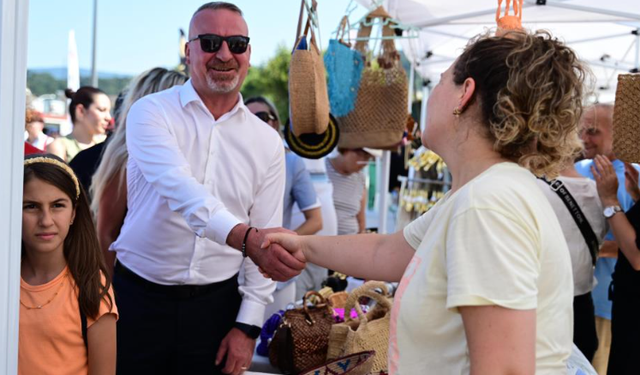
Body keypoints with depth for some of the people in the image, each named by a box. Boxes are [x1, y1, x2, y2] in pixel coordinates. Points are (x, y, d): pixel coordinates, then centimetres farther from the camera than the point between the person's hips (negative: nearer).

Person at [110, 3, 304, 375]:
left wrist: (248, 325, -2)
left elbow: (267, 244, 4)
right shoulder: (151, 113, -6)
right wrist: (245, 237, -40)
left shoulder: (267, 142, 3)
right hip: (140, 298, -2)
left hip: (216, 305, 2)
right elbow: (178, 186, -25)